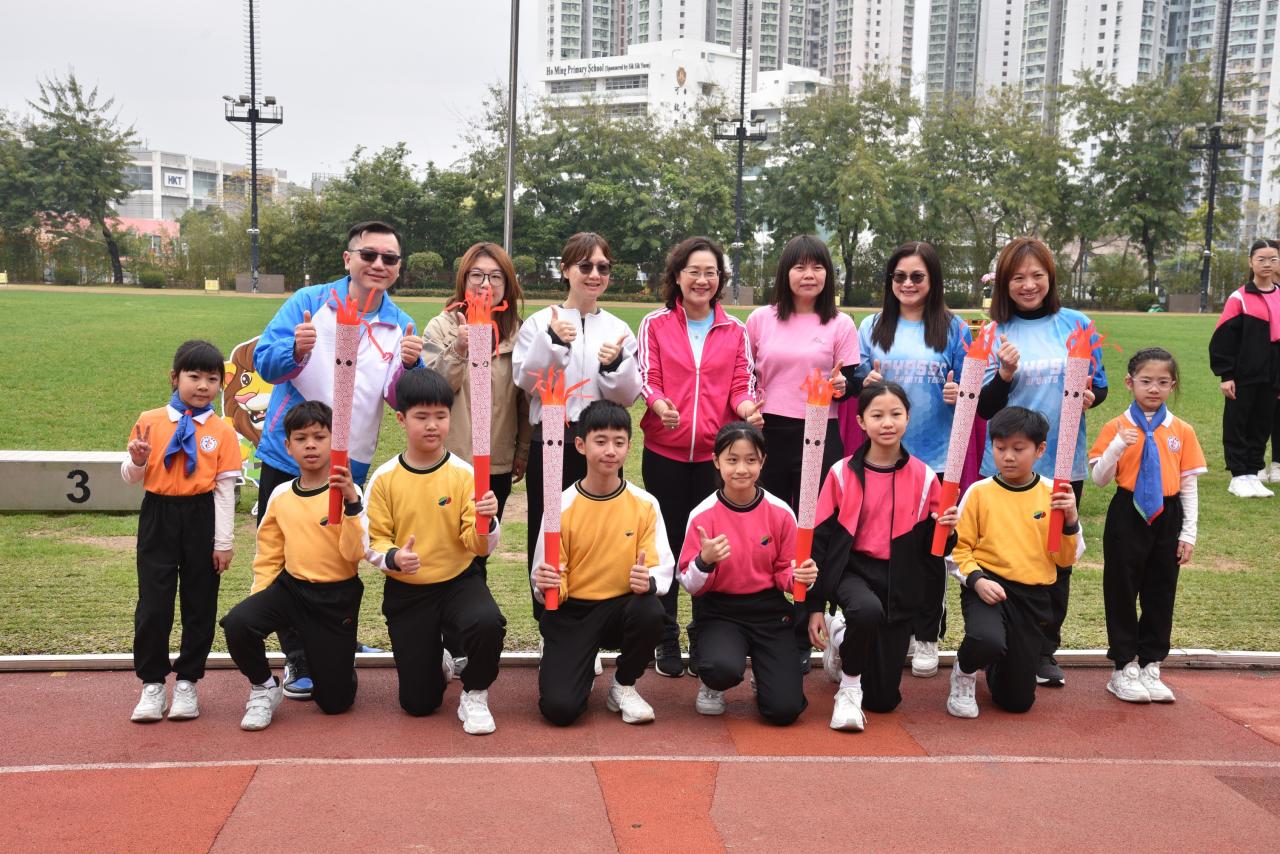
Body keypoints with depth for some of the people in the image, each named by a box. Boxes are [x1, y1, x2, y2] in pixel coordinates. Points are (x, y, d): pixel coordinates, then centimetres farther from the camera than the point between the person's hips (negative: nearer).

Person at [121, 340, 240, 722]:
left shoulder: (222, 432, -2)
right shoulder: (150, 421, 1)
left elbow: (225, 489, -2)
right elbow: (131, 477, 7)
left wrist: (223, 541, -4)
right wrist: (137, 460, -16)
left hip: (201, 519, 0)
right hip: (157, 518, 0)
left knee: (199, 604, 8)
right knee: (153, 603, 1)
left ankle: (186, 683, 22)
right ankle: (152, 684, 16)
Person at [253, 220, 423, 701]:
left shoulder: (399, 326, 3)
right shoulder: (309, 302, -5)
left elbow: (402, 400, -3)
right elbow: (264, 360, -12)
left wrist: (410, 366, -24)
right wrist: (295, 350, -33)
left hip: (349, 467, 2)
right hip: (287, 457, -1)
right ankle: (300, 659, 20)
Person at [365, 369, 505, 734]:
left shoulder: (464, 474, -8)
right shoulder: (384, 478, -6)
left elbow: (480, 546, -11)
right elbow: (374, 541, -3)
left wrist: (486, 521, -33)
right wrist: (392, 558, -25)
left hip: (459, 581, -1)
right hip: (406, 593, 1)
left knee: (488, 623, -37)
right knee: (418, 703, 3)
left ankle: (475, 696, -6)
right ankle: (434, 660, 40)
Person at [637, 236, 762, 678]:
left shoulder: (735, 331, 9)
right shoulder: (655, 324, 4)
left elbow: (741, 386, 6)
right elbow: (646, 378, -2)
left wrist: (747, 408, -16)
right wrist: (659, 404, -24)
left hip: (715, 452, 1)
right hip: (664, 451, -1)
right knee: (667, 543, 6)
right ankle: (666, 640, 18)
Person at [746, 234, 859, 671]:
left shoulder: (840, 324, 3)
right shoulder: (760, 319, 5)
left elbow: (850, 383, 3)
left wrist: (842, 386, -18)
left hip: (819, 437, -1)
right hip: (769, 434, 1)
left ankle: (802, 635, 14)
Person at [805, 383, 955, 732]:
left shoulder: (923, 477, -2)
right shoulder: (842, 473, -6)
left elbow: (930, 544, 7)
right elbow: (821, 540, -3)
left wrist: (945, 530, -17)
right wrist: (815, 607, -6)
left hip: (901, 581, 2)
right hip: (852, 570, -2)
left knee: (884, 699, 3)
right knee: (867, 610, -40)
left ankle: (844, 637, 35)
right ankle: (849, 689, -10)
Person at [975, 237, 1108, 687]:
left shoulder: (1076, 324, 3)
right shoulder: (993, 333, -1)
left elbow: (1100, 385, 9)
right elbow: (984, 407, -2)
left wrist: (1090, 396, -14)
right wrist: (1006, 373, -20)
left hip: (1064, 464, 2)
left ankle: (1045, 650, 23)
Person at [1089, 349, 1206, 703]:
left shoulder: (1182, 431, 2)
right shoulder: (1116, 427, -4)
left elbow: (1189, 485, 4)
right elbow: (1099, 478, -5)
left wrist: (1189, 532, 2)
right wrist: (1117, 447, -21)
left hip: (1167, 517, 2)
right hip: (1128, 515, -2)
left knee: (1160, 593, 9)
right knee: (1122, 591, 4)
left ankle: (1150, 667, 20)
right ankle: (1124, 668, 14)